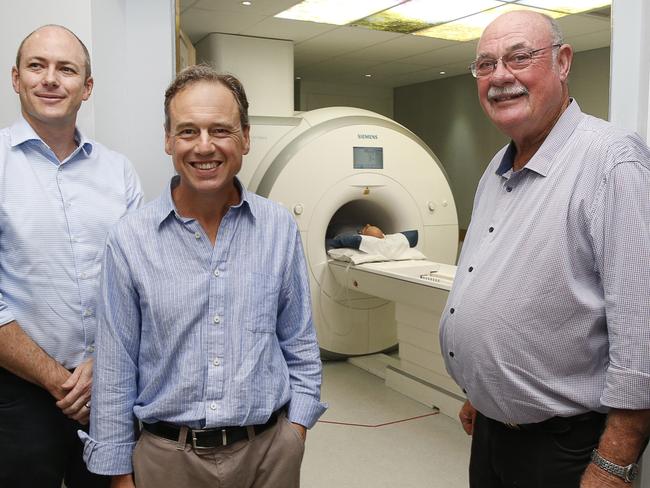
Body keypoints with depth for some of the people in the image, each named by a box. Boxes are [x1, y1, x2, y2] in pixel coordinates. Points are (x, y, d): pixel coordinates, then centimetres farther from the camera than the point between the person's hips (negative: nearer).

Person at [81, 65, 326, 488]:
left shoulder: (280, 227, -4)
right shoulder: (130, 240, -8)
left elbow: (301, 347, 3)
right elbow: (116, 372, -3)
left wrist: (295, 432, 0)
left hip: (269, 451, 1)